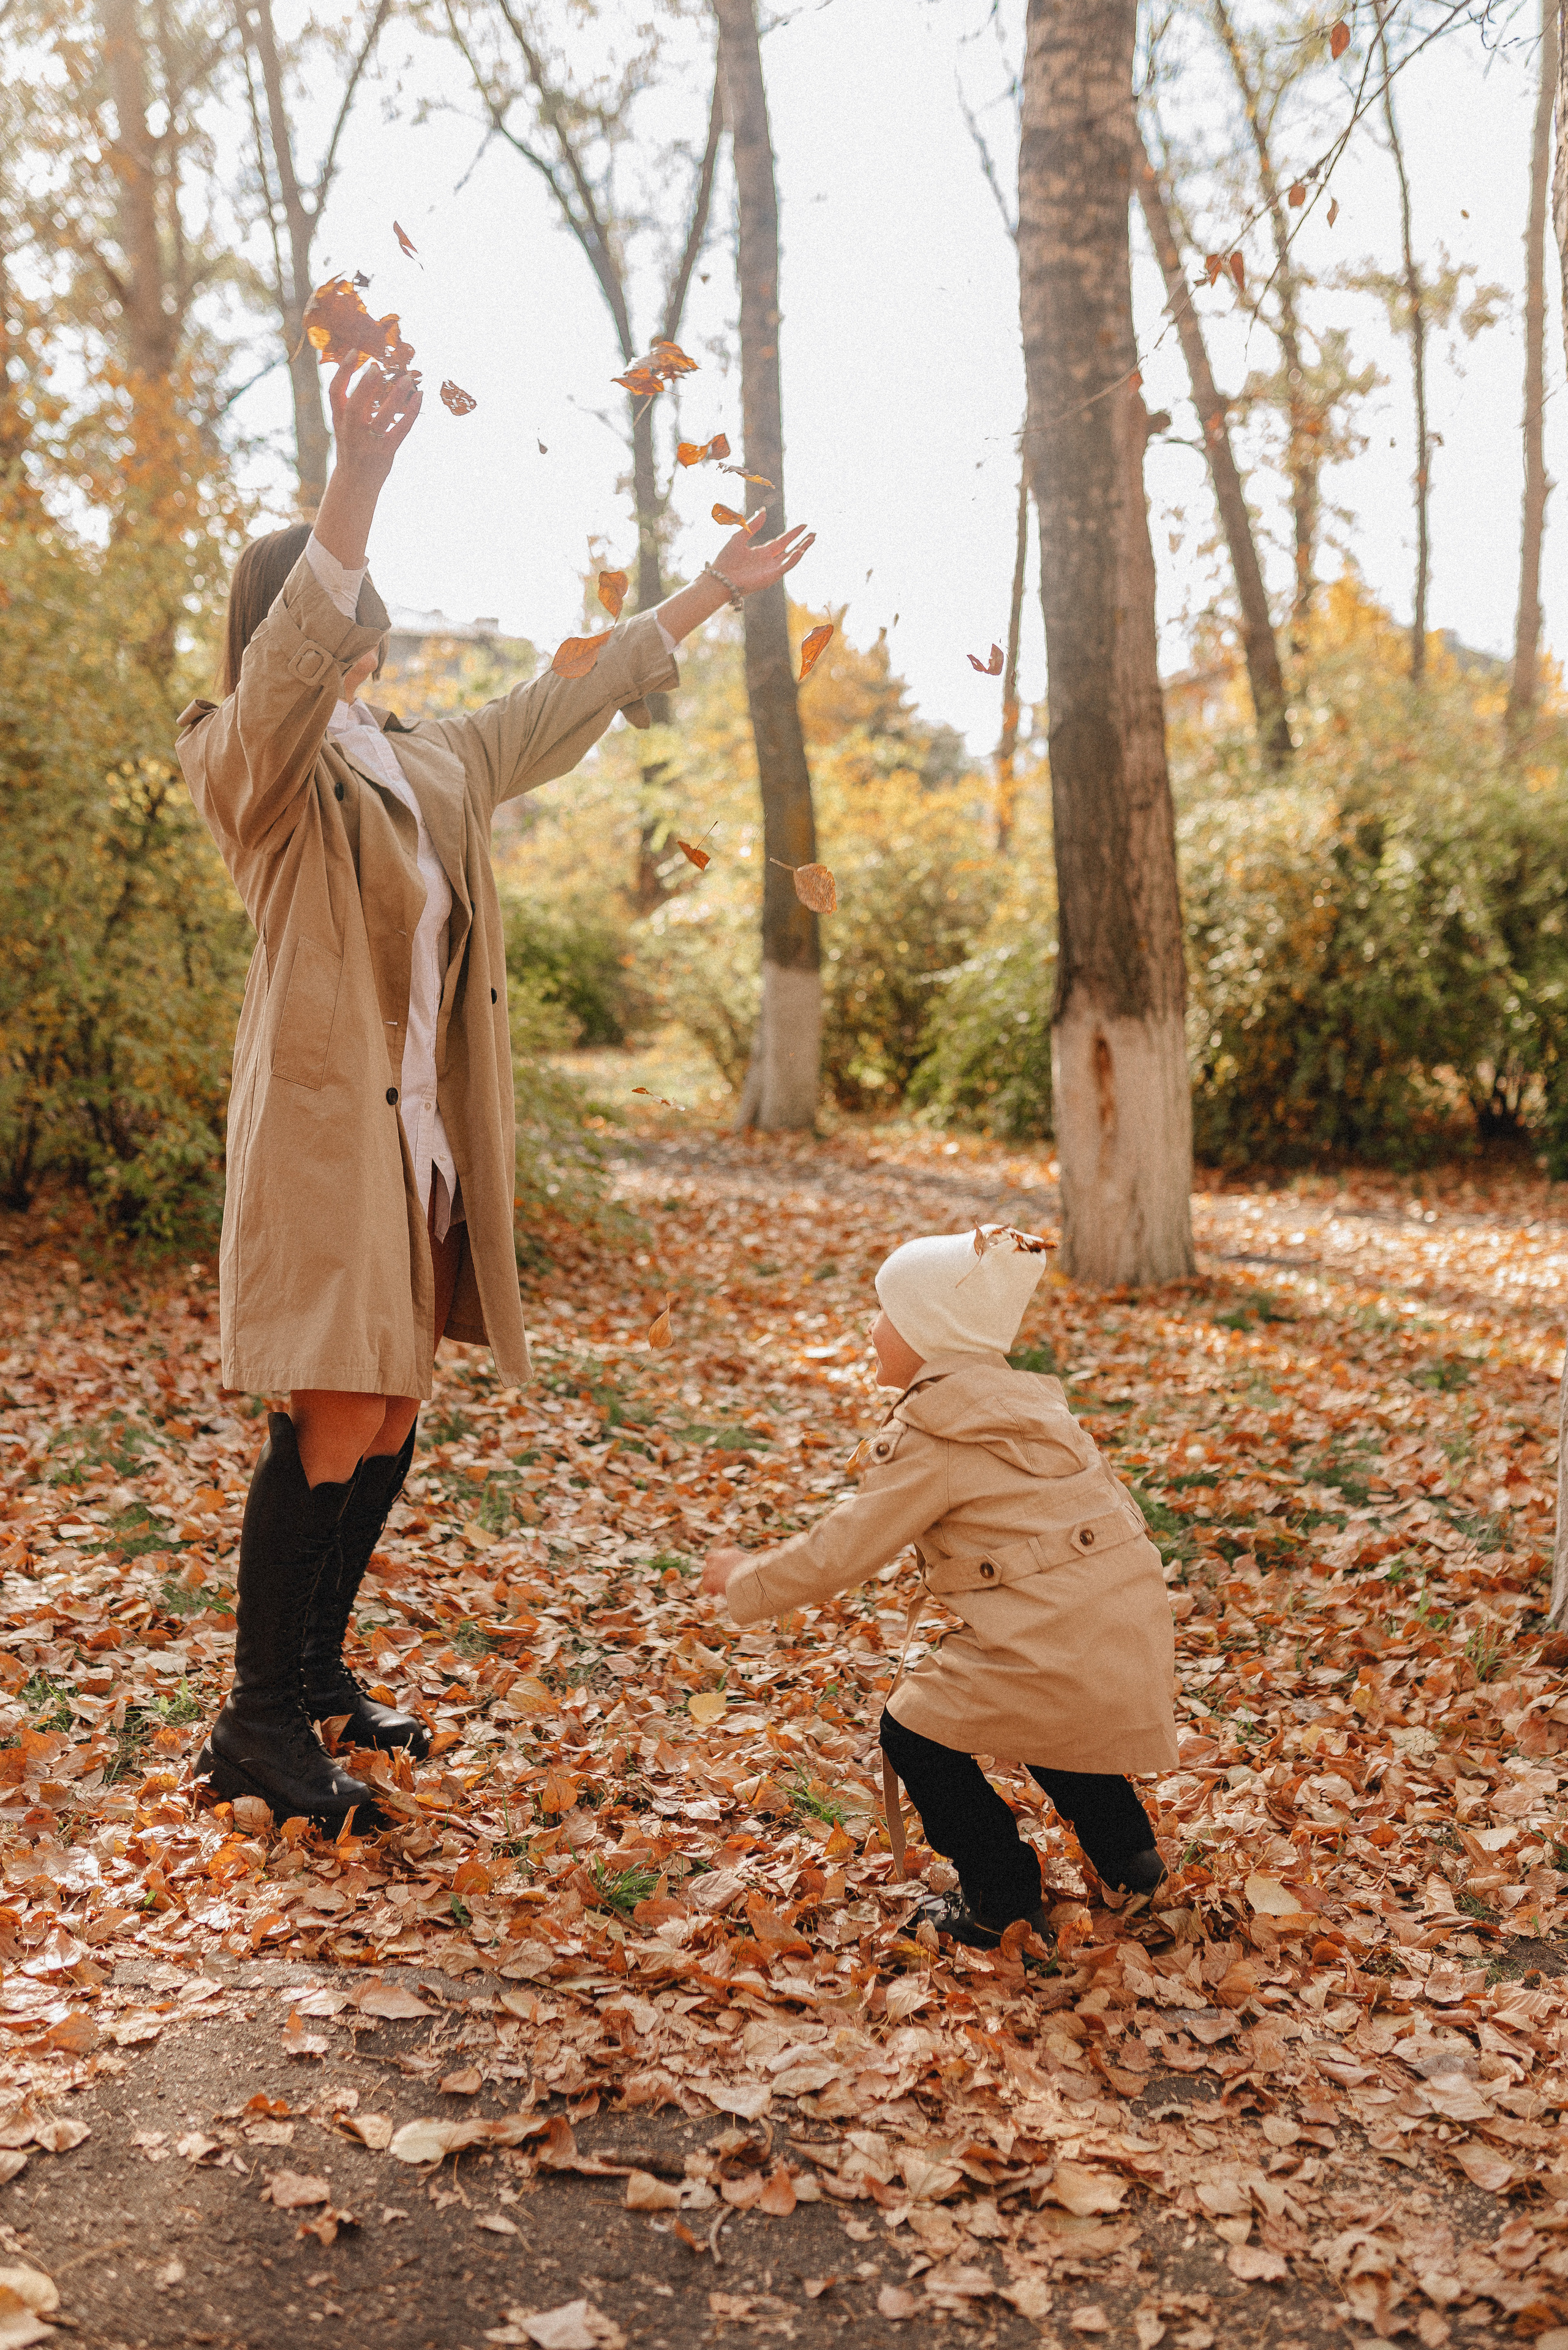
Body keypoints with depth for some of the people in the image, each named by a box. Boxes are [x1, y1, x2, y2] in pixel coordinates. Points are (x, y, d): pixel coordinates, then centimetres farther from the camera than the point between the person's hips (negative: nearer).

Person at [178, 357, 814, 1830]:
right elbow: (288, 662, -27)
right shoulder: (256, 763, -5)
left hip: (426, 1138, 8)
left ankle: (316, 1671, 26)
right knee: (332, 1424, -8)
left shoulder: (427, 767, 17)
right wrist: (356, 481, -41)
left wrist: (709, 594, 32)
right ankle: (256, 1723, 5)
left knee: (390, 1424, 10)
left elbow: (563, 707, 27)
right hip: (324, 1127, -8)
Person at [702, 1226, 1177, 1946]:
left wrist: (745, 1582, 8)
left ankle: (1003, 1903, 16)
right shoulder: (1022, 1401, 16)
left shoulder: (930, 1438, -10)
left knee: (916, 1732, 10)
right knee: (1039, 1716, 36)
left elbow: (842, 1552, -7)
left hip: (1057, 1640, -9)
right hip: (1133, 1625, 9)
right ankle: (1129, 1854, 41)